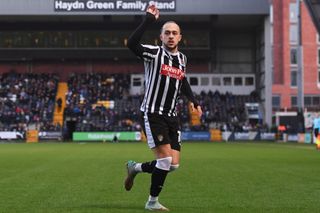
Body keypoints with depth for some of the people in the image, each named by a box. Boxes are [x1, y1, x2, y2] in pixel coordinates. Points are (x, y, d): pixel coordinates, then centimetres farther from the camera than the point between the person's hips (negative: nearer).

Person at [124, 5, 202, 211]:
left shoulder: (182, 58, 11)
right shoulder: (154, 53, -8)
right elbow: (132, 44, -28)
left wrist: (193, 101, 18)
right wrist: (148, 20, -28)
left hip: (172, 117, 7)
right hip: (152, 114, -6)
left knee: (174, 164, 1)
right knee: (165, 158, -13)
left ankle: (135, 167, 26)